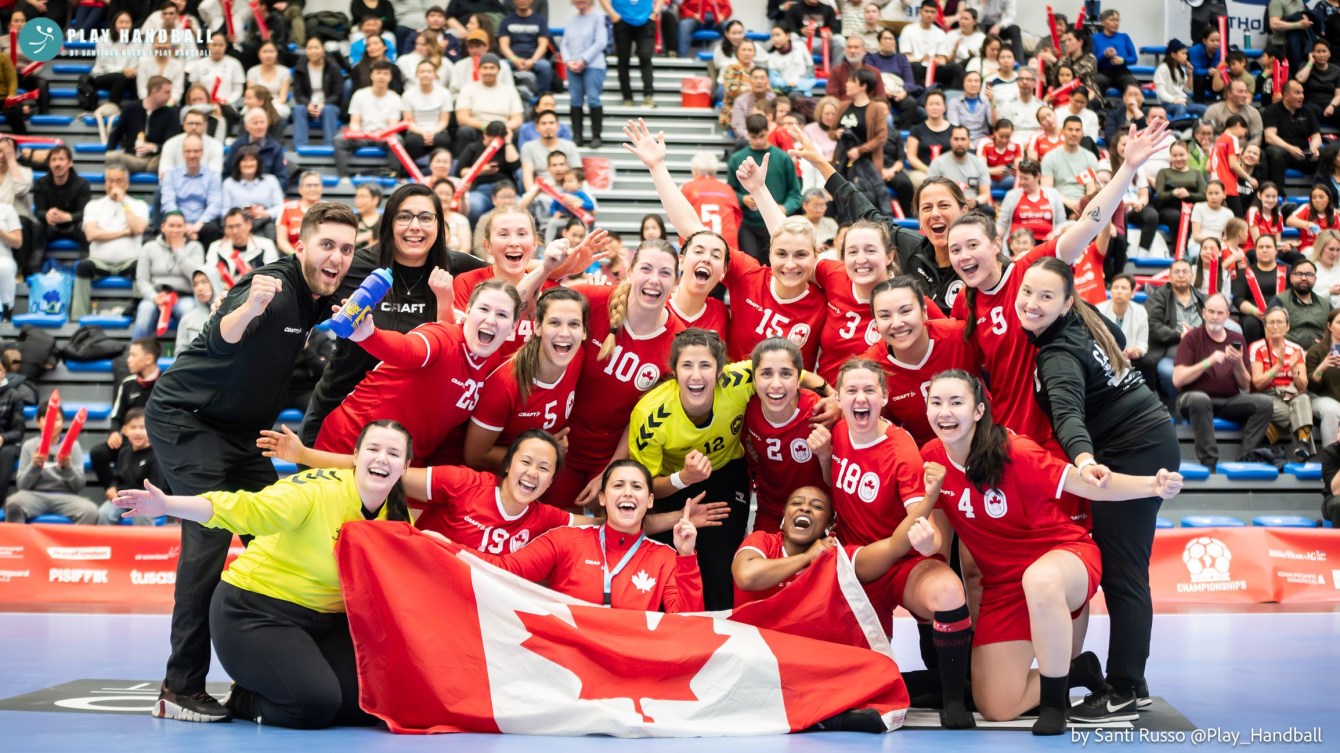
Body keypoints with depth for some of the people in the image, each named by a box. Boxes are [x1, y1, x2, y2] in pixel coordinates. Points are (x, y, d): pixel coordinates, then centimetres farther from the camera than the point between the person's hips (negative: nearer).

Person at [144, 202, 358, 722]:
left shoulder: (321, 298, 1)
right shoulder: (274, 286, -24)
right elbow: (220, 340, -44)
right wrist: (248, 309, -65)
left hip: (237, 429, 9)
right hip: (184, 417, -9)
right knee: (209, 537, -19)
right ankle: (181, 689, -17)